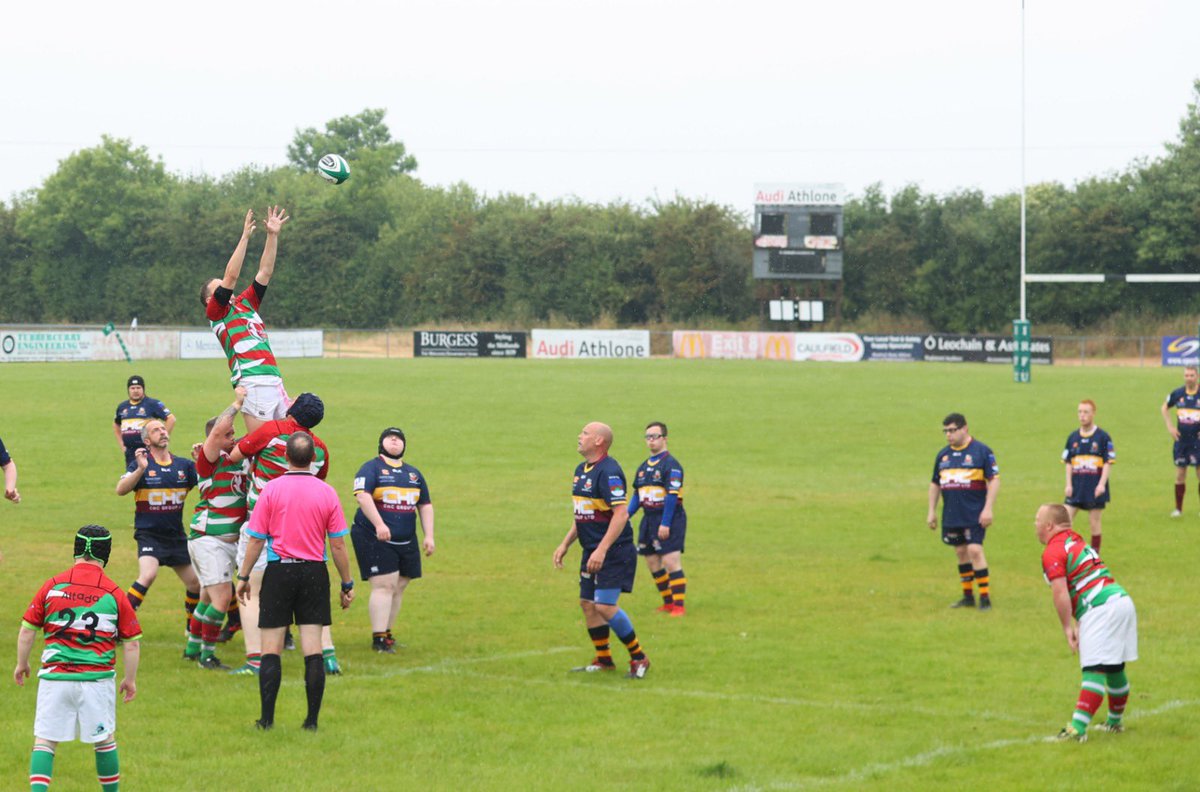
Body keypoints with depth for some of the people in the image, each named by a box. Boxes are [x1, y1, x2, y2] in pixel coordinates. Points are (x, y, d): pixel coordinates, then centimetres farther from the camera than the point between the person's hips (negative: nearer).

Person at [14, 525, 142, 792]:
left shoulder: (52, 586, -2)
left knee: (44, 741, 3)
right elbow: (132, 643, 1)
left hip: (54, 677, 0)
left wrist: (21, 664, 18)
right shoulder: (114, 594, -3)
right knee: (104, 740, 15)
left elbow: (27, 630, 2)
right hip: (98, 678, 0)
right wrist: (130, 679, 14)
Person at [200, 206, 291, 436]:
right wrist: (245, 236, -5)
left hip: (274, 380, 7)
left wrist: (273, 235, 16)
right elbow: (231, 276, -5)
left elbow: (265, 272, 23)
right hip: (253, 381, -7)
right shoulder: (216, 312, 6)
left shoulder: (245, 303, 25)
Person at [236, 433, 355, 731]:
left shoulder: (272, 489, -6)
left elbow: (256, 539, -4)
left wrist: (243, 576, 7)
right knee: (313, 649, 3)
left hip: (279, 572, -1)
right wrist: (347, 584, 9)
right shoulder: (327, 493, -2)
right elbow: (338, 544, 0)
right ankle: (312, 719, 2)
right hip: (314, 573, 1)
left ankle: (267, 718, 2)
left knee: (271, 648, 4)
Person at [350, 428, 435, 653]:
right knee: (384, 585, -14)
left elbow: (425, 506, 20)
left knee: (399, 587, 7)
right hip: (374, 539, -6)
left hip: (406, 541, 6)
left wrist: (428, 536, 10)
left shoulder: (414, 473, 17)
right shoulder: (371, 468, -2)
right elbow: (362, 496, -18)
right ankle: (378, 638, -12)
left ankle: (387, 633, 19)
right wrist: (379, 524, -29)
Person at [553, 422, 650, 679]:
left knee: (604, 606, -14)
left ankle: (639, 657, 0)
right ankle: (603, 660, 21)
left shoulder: (608, 471, -18)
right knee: (587, 603, 9)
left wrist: (602, 550, -28)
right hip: (591, 551, 9)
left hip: (614, 552, -9)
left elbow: (621, 513, -24)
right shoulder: (581, 470, 13)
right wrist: (565, 544, 20)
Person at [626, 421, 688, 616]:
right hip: (649, 520, 8)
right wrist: (626, 517, 7)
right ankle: (668, 602, 22)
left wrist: (665, 524, -21)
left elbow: (672, 496, -16)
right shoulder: (643, 467, 15)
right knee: (652, 562, 10)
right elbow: (637, 495, 19)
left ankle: (679, 605, -9)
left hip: (669, 520, -8)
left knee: (670, 561, -13)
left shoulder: (671, 465, -10)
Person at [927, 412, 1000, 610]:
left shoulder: (982, 451, -6)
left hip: (975, 515, -6)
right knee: (960, 552, 11)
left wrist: (988, 508, -14)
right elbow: (935, 483, 20)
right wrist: (932, 511, 16)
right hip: (951, 516, 6)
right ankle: (968, 596, 21)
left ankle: (985, 597, -7)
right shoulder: (943, 455, 11)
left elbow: (994, 480, -8)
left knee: (974, 550, -13)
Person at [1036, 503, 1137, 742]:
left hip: (1099, 610, -9)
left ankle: (1078, 728, -21)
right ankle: (1115, 722, 33)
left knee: (1094, 671, -16)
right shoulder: (1076, 541, 23)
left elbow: (1060, 592, -16)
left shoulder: (1053, 552, -5)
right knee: (1115, 669, 20)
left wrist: (1067, 627, -11)